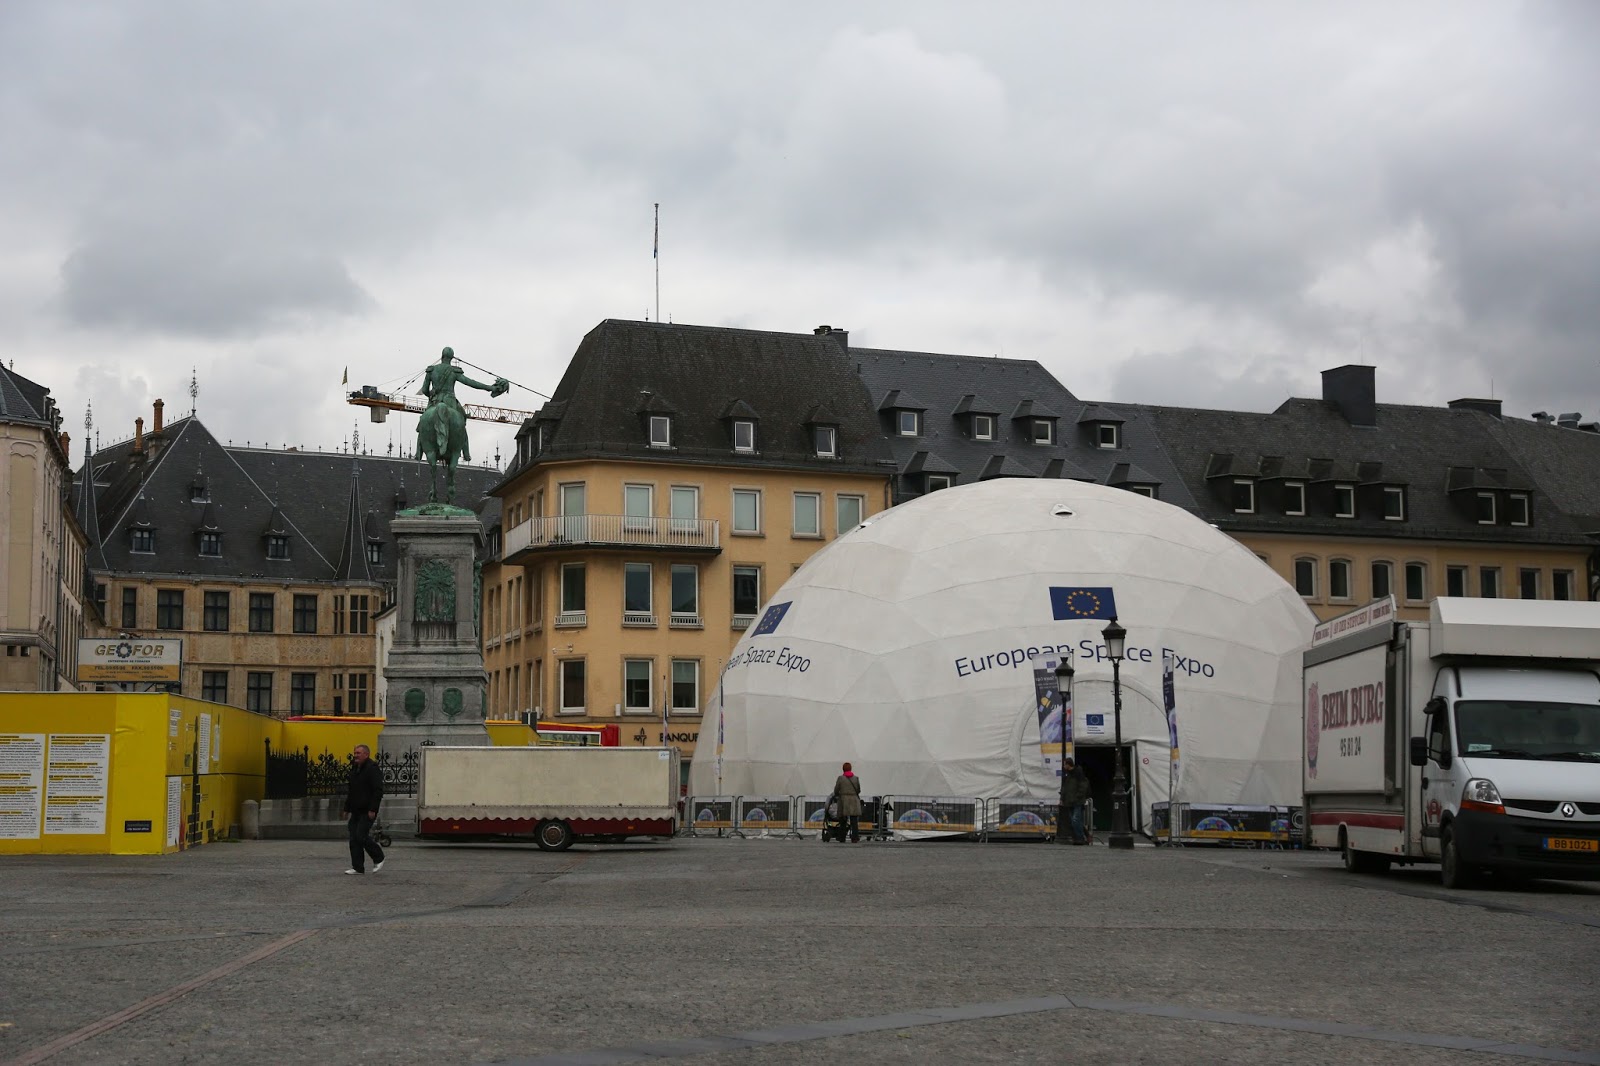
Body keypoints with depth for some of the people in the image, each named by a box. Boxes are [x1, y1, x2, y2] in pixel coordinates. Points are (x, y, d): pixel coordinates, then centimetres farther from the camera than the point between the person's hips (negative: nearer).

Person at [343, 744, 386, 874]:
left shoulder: (372, 768, -13)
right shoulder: (355, 769, 16)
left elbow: (378, 790, -19)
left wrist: (372, 810, -23)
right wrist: (347, 808, 20)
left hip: (367, 811, -9)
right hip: (356, 810, 9)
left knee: (361, 836, -13)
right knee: (354, 839, 4)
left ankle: (379, 859, 6)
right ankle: (357, 867, 8)